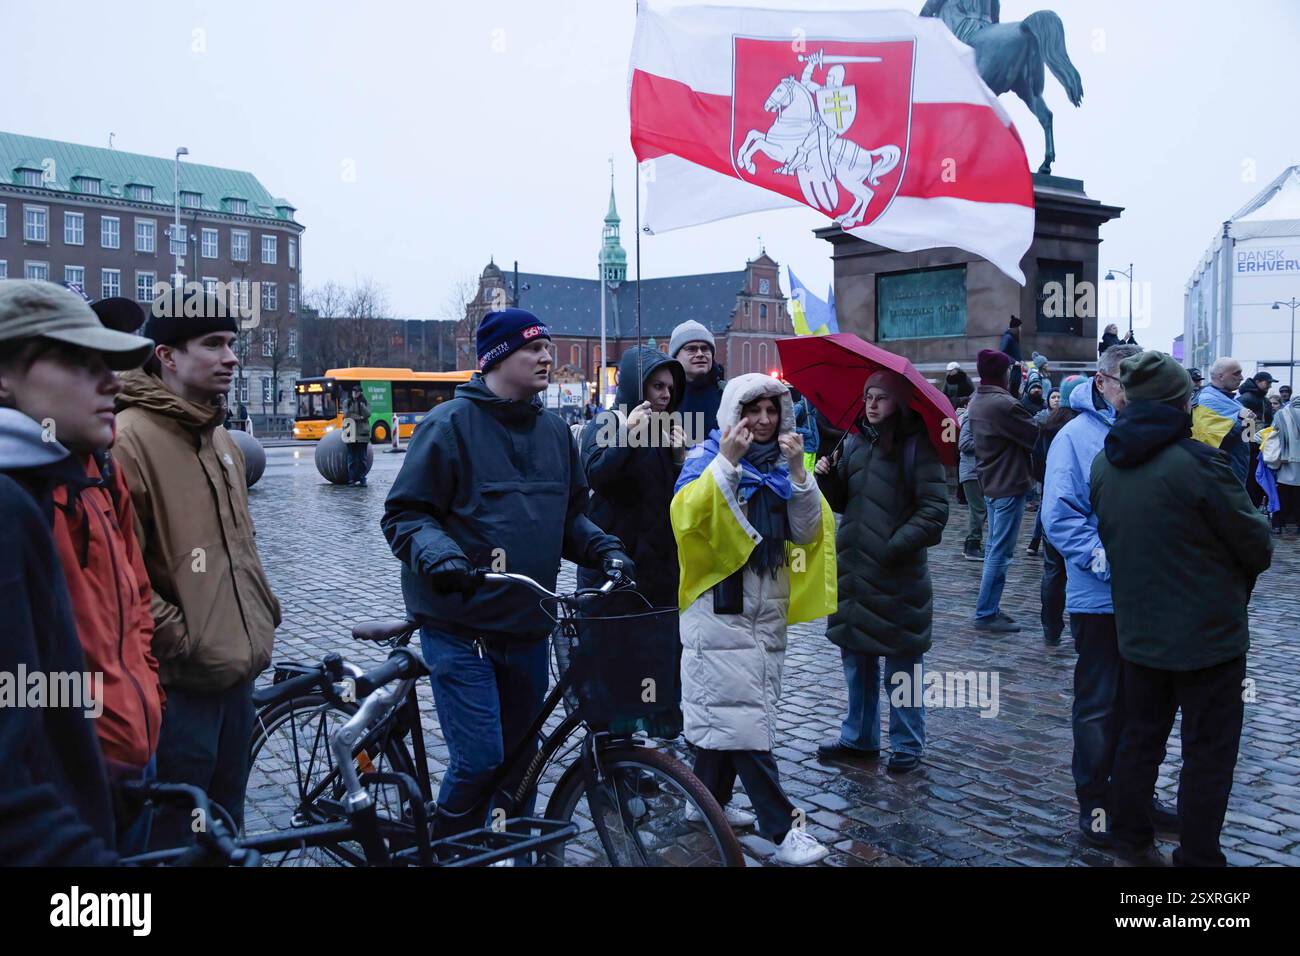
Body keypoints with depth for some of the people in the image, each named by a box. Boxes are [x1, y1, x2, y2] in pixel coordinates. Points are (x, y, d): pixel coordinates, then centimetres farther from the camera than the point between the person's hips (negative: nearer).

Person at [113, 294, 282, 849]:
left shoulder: (221, 441, 14)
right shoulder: (128, 439, -16)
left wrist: (264, 615, 13)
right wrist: (182, 641, -18)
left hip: (238, 672, 9)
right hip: (179, 684, -8)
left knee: (226, 828, 22)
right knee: (174, 841, 4)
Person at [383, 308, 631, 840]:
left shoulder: (554, 431, 10)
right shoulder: (450, 424, -10)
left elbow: (570, 514, 18)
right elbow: (404, 514, -10)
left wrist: (605, 551, 1)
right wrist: (439, 556, -28)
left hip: (529, 627, 6)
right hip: (462, 626, -6)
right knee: (479, 761, -7)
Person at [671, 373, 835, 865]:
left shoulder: (783, 465, 11)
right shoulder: (708, 459, -3)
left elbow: (808, 532, -1)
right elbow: (687, 517, -21)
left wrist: (798, 471, -14)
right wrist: (727, 461, -27)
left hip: (768, 611, 5)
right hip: (720, 609, -5)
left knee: (726, 712, 11)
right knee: (740, 716, -8)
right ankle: (782, 827, -5)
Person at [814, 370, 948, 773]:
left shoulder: (917, 446, -8)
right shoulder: (856, 442, 11)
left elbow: (934, 511, -12)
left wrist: (897, 545, -20)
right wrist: (827, 478, -3)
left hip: (898, 573, -6)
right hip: (853, 567, 7)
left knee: (901, 662, 4)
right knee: (856, 657, 16)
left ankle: (907, 745, 19)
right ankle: (859, 738, 31)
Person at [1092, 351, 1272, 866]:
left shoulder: (1105, 465, -2)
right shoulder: (1198, 463, -21)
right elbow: (1258, 546, -12)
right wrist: (1238, 574, 8)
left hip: (1138, 628, 6)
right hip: (1208, 632, -6)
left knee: (1139, 738, 18)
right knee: (1208, 754, 8)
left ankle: (1131, 843, 30)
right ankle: (1197, 857, 16)